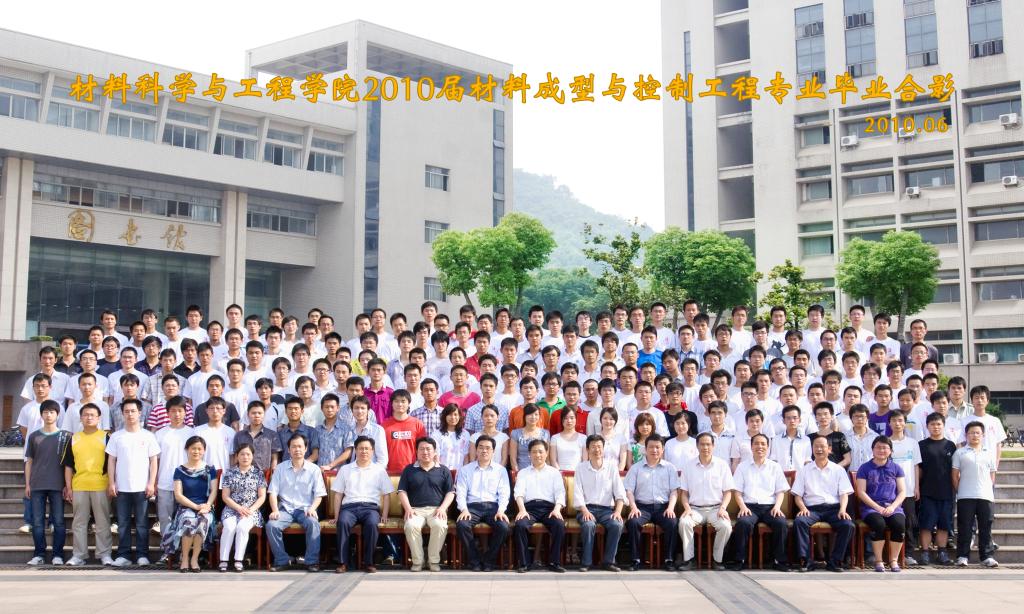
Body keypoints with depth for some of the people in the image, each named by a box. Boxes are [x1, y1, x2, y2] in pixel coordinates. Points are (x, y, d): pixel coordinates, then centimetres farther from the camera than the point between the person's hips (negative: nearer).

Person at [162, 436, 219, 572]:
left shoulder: (210, 469, 12)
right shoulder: (180, 470, 7)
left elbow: (213, 491, 4)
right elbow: (178, 495, -1)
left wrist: (207, 506, -16)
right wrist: (196, 506, -13)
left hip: (205, 508, 1)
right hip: (186, 508, -1)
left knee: (203, 520, -35)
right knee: (189, 521, -36)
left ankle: (194, 559, -24)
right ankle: (185, 558, -20)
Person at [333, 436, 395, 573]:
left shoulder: (379, 470, 17)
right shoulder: (345, 470, 19)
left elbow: (387, 495, 13)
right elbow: (339, 495, 15)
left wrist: (384, 515, 0)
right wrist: (336, 515, 2)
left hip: (371, 506, -1)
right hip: (349, 506, 1)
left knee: (372, 523, -36)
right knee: (343, 522, -34)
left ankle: (368, 562, -27)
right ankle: (343, 562, -28)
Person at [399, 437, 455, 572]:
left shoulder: (443, 470, 14)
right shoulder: (409, 470, 15)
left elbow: (450, 492, 9)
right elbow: (402, 491, 9)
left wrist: (442, 508, -8)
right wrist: (408, 508, -8)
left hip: (436, 509, 0)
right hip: (415, 509, 0)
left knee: (440, 525, -34)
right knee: (411, 525, -34)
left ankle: (434, 560, -18)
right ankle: (417, 560, -19)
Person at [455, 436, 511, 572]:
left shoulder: (501, 470, 16)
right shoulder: (465, 470, 16)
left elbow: (504, 493, 6)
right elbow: (460, 493, 6)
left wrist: (501, 510, -13)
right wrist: (464, 509, -13)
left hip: (492, 506, 0)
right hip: (472, 506, 0)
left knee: (503, 527, -31)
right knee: (461, 524, -33)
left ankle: (489, 560, -10)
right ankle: (474, 560, -15)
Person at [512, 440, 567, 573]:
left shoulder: (554, 472, 21)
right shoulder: (523, 473, 20)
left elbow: (560, 492, 8)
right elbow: (519, 492, 3)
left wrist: (557, 509, -14)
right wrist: (522, 510, -17)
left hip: (548, 507, 0)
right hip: (529, 507, 0)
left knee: (560, 525, -31)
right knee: (520, 525, -32)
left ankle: (553, 562, -19)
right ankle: (524, 563, -22)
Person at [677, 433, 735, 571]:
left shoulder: (722, 465, 6)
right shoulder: (688, 466, 8)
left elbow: (728, 491, 7)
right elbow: (683, 492, 8)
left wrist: (723, 508, -9)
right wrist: (687, 507, -9)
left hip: (716, 508, 0)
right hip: (695, 508, 1)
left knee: (726, 526, -31)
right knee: (684, 522, -31)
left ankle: (718, 559, -11)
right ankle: (688, 559, -19)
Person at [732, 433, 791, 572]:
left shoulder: (775, 467, 17)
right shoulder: (743, 467, 14)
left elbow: (781, 491, 13)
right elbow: (738, 492, 9)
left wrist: (777, 506, -6)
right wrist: (743, 507, -10)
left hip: (770, 506, 1)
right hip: (749, 506, -1)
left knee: (781, 523, -30)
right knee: (743, 523, -33)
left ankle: (778, 560, -17)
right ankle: (740, 560, -22)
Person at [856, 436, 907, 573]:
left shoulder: (896, 468, 15)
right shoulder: (865, 468, 8)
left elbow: (902, 492, 8)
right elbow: (861, 492, 0)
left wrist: (892, 507, -10)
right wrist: (878, 507, -12)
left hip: (893, 506, 2)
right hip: (871, 507, -2)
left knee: (899, 524, -30)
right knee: (879, 524, -33)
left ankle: (894, 560, -13)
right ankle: (878, 561, -18)